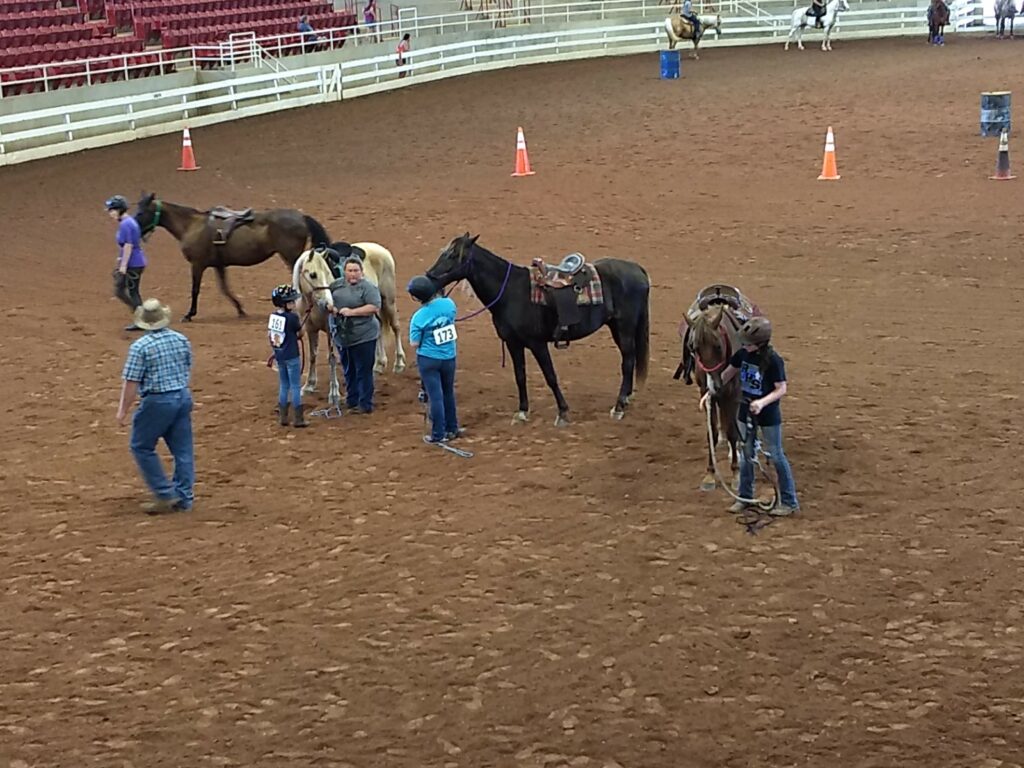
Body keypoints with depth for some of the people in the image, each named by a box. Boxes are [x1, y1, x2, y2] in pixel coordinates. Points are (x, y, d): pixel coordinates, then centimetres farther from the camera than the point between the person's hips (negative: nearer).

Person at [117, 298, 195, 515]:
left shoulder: (140, 347, -14)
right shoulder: (181, 340, 3)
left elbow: (131, 382, -13)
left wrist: (123, 410, -5)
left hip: (157, 401, -6)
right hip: (183, 397, 6)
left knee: (142, 447, 9)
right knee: (183, 449, 10)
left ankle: (165, 494, 7)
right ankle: (183, 499, 14)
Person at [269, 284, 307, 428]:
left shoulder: (272, 316, 0)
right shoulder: (292, 317, -18)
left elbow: (270, 335, 8)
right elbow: (300, 334, -5)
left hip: (279, 356, 6)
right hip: (292, 357, -6)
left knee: (284, 386, 17)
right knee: (295, 387, 2)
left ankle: (282, 417, 19)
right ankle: (299, 419, 4)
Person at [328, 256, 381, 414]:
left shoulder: (368, 287, -12)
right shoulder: (336, 285, 8)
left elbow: (375, 307, -21)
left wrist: (352, 312, -23)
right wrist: (332, 308, -6)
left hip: (363, 337, -7)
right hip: (342, 336, 7)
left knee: (363, 371, -1)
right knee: (348, 371, 17)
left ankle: (365, 404, 5)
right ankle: (351, 400, 28)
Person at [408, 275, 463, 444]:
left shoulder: (419, 317, -20)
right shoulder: (449, 304, -8)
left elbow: (414, 344, -14)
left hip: (428, 360, -4)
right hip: (449, 358, 4)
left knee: (435, 396, 3)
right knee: (448, 393, 20)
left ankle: (438, 434, 8)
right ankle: (452, 428, 30)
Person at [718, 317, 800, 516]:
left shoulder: (773, 361, -23)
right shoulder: (743, 354, -6)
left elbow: (781, 389, -21)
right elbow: (728, 373, 10)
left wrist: (762, 402, -34)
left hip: (768, 415, -6)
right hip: (746, 412, 6)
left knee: (776, 456, 3)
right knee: (746, 455, 15)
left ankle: (789, 502, 12)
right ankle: (745, 497, 28)